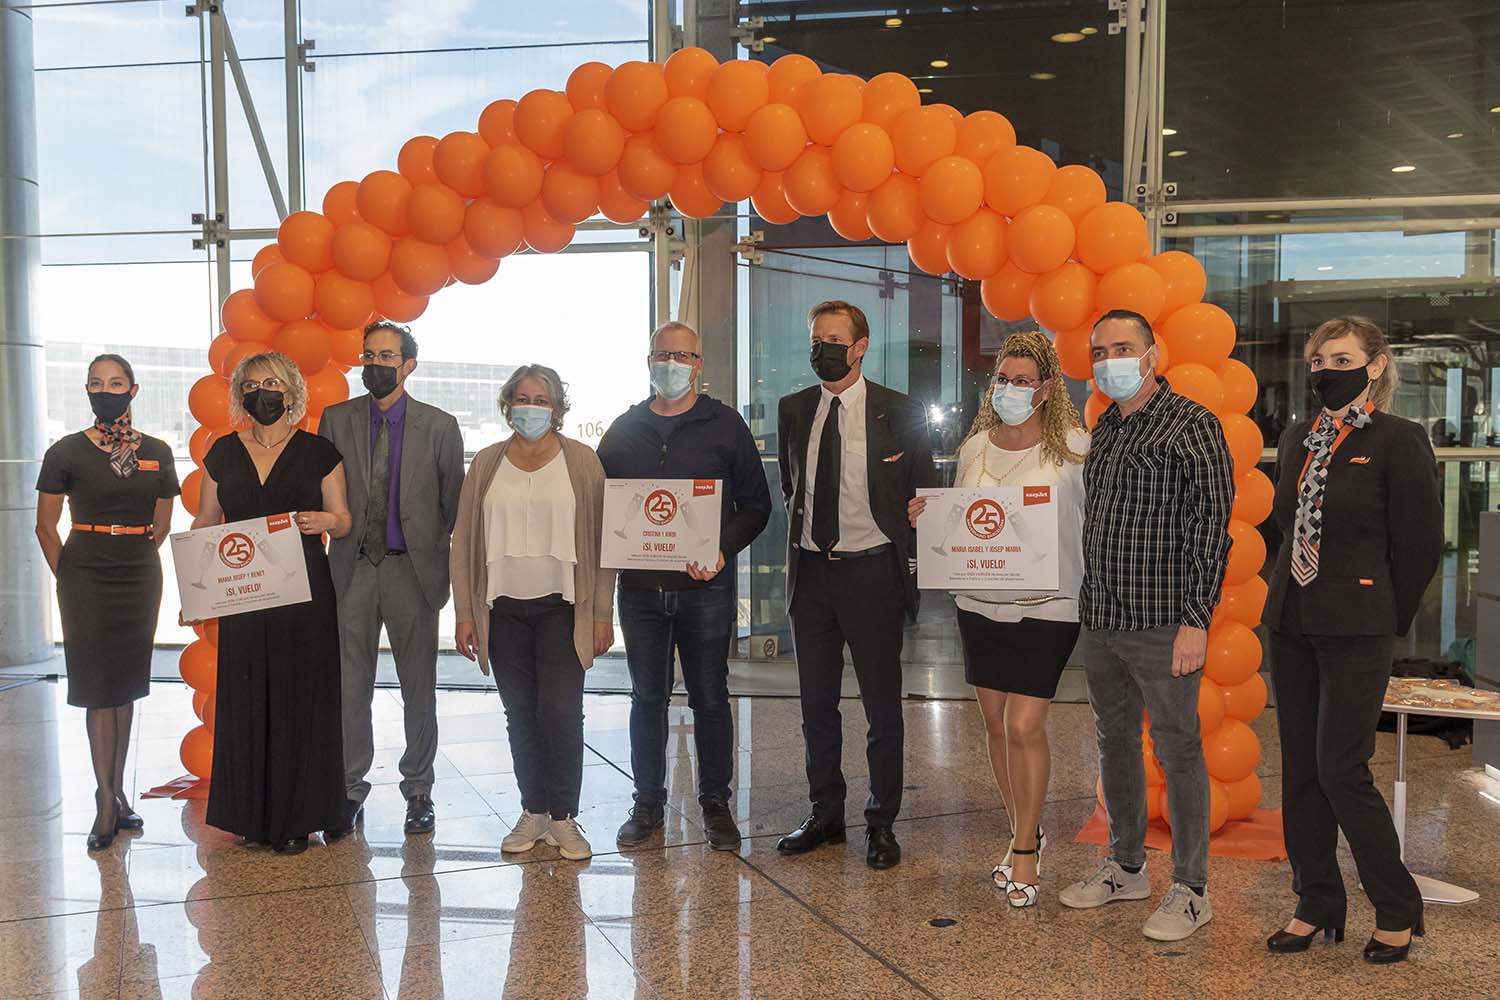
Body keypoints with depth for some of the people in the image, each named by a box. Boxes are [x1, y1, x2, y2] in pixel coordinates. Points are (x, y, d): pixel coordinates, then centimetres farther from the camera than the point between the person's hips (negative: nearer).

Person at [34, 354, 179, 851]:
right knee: (98, 686, -3)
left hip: (140, 579, 3)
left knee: (127, 686, 8)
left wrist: (132, 559, 14)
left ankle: (116, 793, 18)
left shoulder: (157, 453, 4)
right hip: (85, 580, -3)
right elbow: (45, 527, 2)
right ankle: (107, 801, 4)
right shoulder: (66, 452, -4)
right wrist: (69, 578, 4)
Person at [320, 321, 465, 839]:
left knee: (419, 689, 7)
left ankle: (418, 791, 21)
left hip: (413, 570, -1)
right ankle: (350, 789, 20)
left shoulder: (439, 426, 1)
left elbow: (454, 503, 3)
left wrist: (449, 568, -1)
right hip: (353, 569, 1)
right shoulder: (335, 420, 6)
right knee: (350, 688, 7)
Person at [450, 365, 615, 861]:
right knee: (521, 717, 8)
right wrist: (465, 613, 3)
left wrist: (602, 614, -4)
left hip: (562, 608, -3)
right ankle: (533, 812, 21)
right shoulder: (487, 463, 8)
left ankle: (563, 818, 7)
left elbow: (601, 539, 0)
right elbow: (464, 540, 9)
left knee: (561, 713, -8)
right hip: (504, 610, 3)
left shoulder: (582, 462, 2)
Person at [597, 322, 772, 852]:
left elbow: (756, 503, 3)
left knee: (710, 697, 6)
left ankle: (715, 801, 19)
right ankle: (648, 802, 22)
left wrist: (722, 549, -13)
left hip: (705, 585, -2)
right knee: (647, 696, 10)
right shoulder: (624, 429, 10)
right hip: (640, 585, 2)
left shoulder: (725, 425, 3)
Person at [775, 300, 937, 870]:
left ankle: (881, 824, 20)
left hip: (871, 572, -4)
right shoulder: (794, 410, 7)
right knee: (817, 704, 13)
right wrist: (802, 529, 8)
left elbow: (924, 495, 1)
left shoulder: (900, 413, -5)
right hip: (810, 571, 4)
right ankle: (825, 815, 27)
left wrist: (910, 561, -3)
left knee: (882, 707, 5)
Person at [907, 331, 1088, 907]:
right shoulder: (974, 448, 6)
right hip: (980, 604, 5)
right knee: (996, 724, 12)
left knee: (1023, 726, -7)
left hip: (1046, 606, -5)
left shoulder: (1074, 448, -7)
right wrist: (926, 517, -3)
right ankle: (1023, 833, 31)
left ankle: (1026, 850, 13)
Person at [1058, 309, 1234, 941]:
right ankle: (1126, 867, 31)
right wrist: (1088, 604, 14)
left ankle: (1190, 889, 14)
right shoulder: (1103, 430, 14)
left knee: (1177, 748, 1)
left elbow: (1211, 525, -12)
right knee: (1115, 741, 16)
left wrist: (1196, 618, -17)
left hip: (1161, 622, -7)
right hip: (1101, 621, 8)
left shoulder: (1191, 425, -8)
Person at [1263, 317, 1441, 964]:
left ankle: (1398, 912, 16)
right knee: (1299, 771, 10)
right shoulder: (1296, 441, 11)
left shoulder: (1398, 442, -8)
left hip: (1356, 631, -6)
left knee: (1342, 772, -5)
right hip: (1291, 624, 7)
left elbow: (1420, 545, -5)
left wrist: (1385, 621, 2)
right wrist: (1300, 595, 14)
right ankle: (1317, 906, 23)